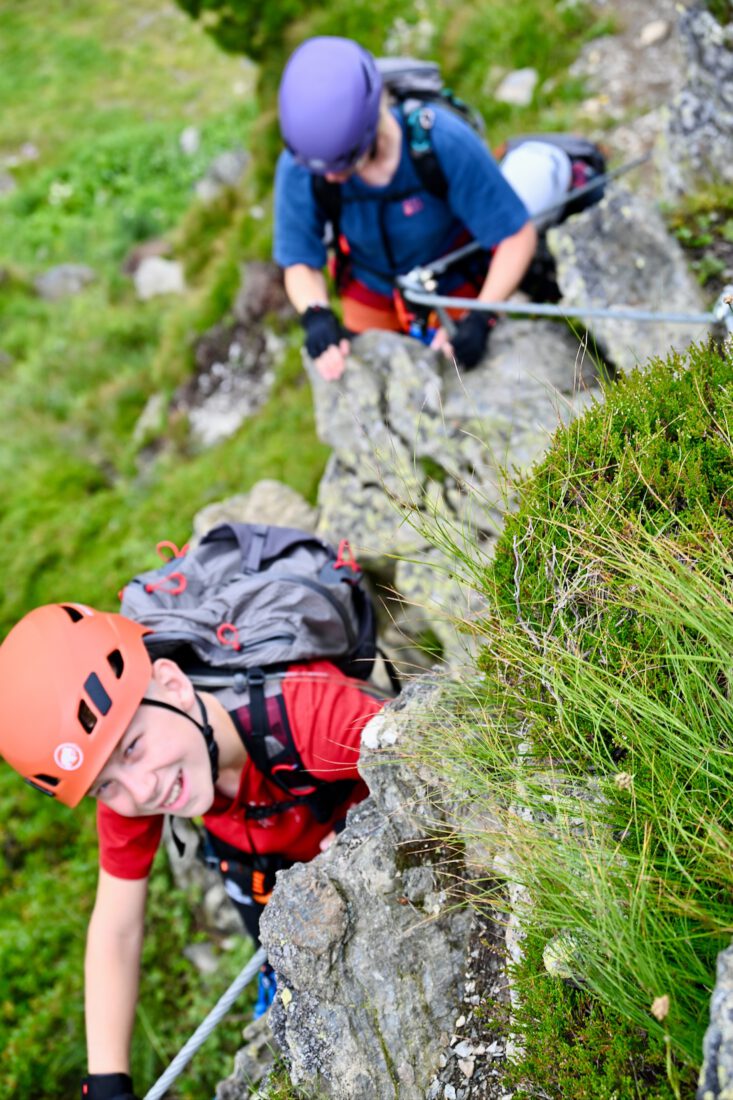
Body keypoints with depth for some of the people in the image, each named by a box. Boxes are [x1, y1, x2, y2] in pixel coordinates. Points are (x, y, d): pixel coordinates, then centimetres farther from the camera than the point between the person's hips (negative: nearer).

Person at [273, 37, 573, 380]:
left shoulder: (445, 142, -37)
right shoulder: (297, 168, -31)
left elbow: (516, 236, -29)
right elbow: (300, 264, -19)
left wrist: (480, 320, -39)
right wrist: (316, 314, -40)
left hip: (460, 287, -2)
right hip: (372, 295, 2)